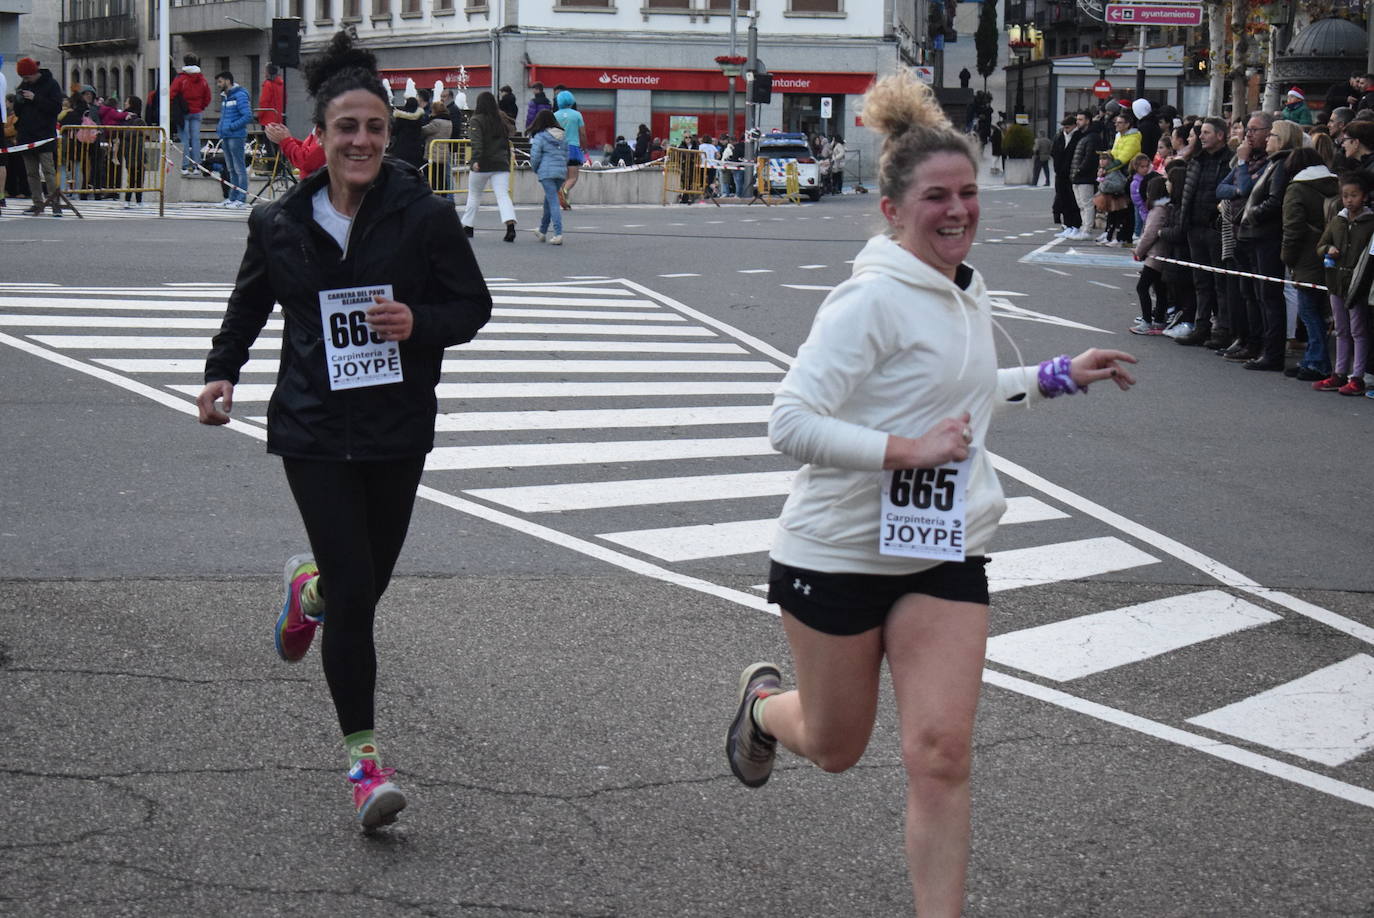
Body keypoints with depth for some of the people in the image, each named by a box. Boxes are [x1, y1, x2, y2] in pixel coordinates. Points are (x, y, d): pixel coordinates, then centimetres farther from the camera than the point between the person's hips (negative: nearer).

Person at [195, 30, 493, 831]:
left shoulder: (425, 216, -5)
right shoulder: (281, 224, 1)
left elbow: (474, 304, 2)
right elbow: (251, 301, 19)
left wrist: (420, 323, -17)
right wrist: (223, 372, 7)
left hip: (398, 432, 1)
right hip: (314, 433, -1)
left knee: (367, 585, 12)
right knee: (355, 595, -11)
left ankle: (310, 588, 51)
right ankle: (363, 754, 0)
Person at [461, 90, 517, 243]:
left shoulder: (476, 120, -5)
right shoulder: (501, 121, 11)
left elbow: (477, 142, -19)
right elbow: (507, 142, 16)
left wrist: (476, 160, -28)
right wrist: (507, 161, 23)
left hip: (482, 166, -3)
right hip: (501, 164, 3)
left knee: (474, 195, 15)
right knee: (503, 195, -6)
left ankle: (467, 226, 26)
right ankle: (510, 223, -27)